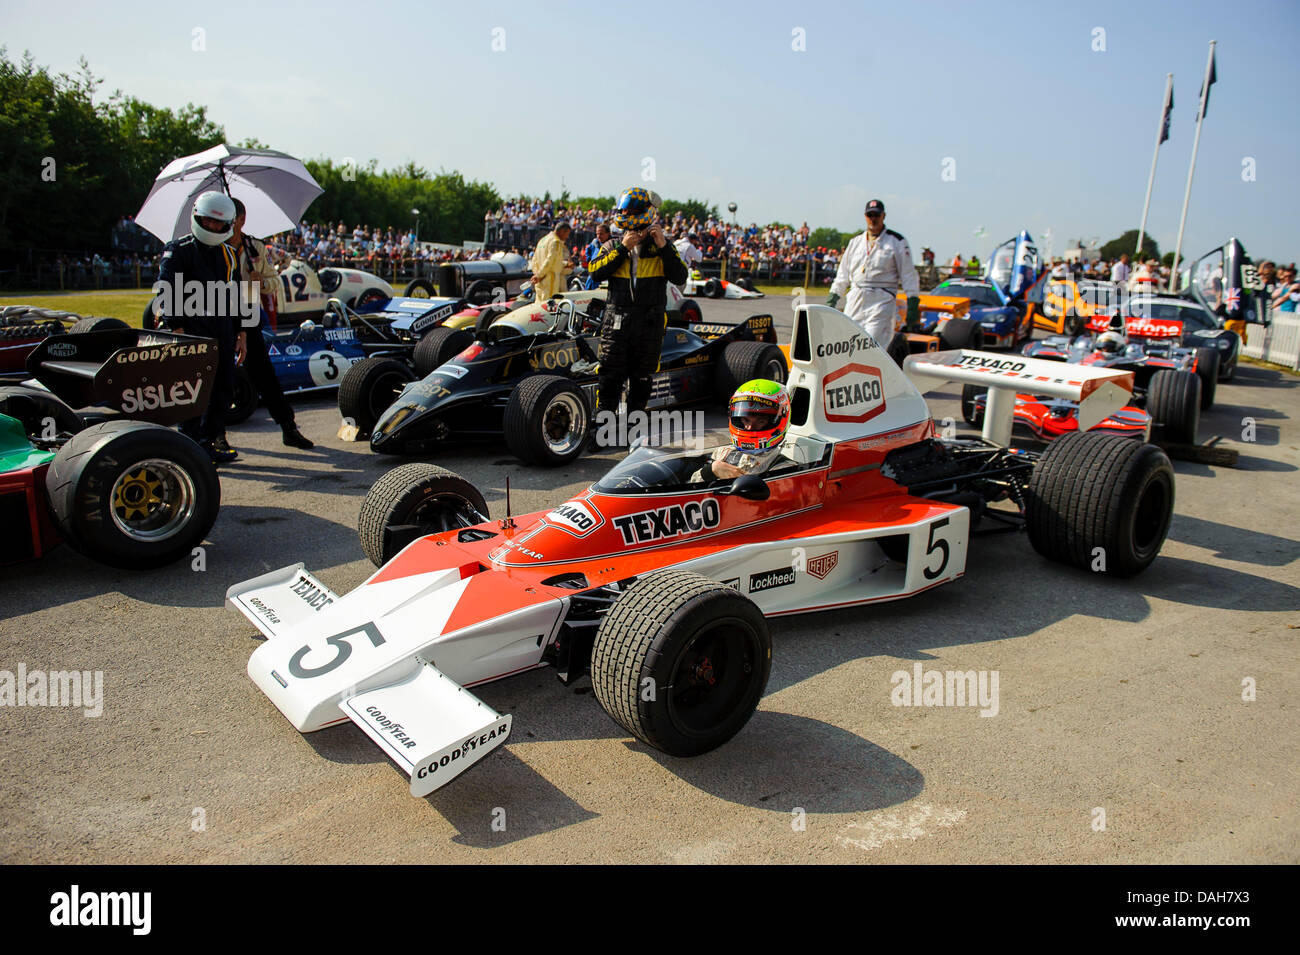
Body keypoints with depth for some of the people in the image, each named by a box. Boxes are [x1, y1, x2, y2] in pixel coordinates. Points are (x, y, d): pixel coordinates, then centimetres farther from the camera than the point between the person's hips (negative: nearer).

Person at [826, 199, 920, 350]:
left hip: (882, 301, -5)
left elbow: (908, 274, 2)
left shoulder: (897, 242, 4)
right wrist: (833, 295, 16)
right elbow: (844, 273, 23)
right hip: (855, 300, 5)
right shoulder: (855, 242, 18)